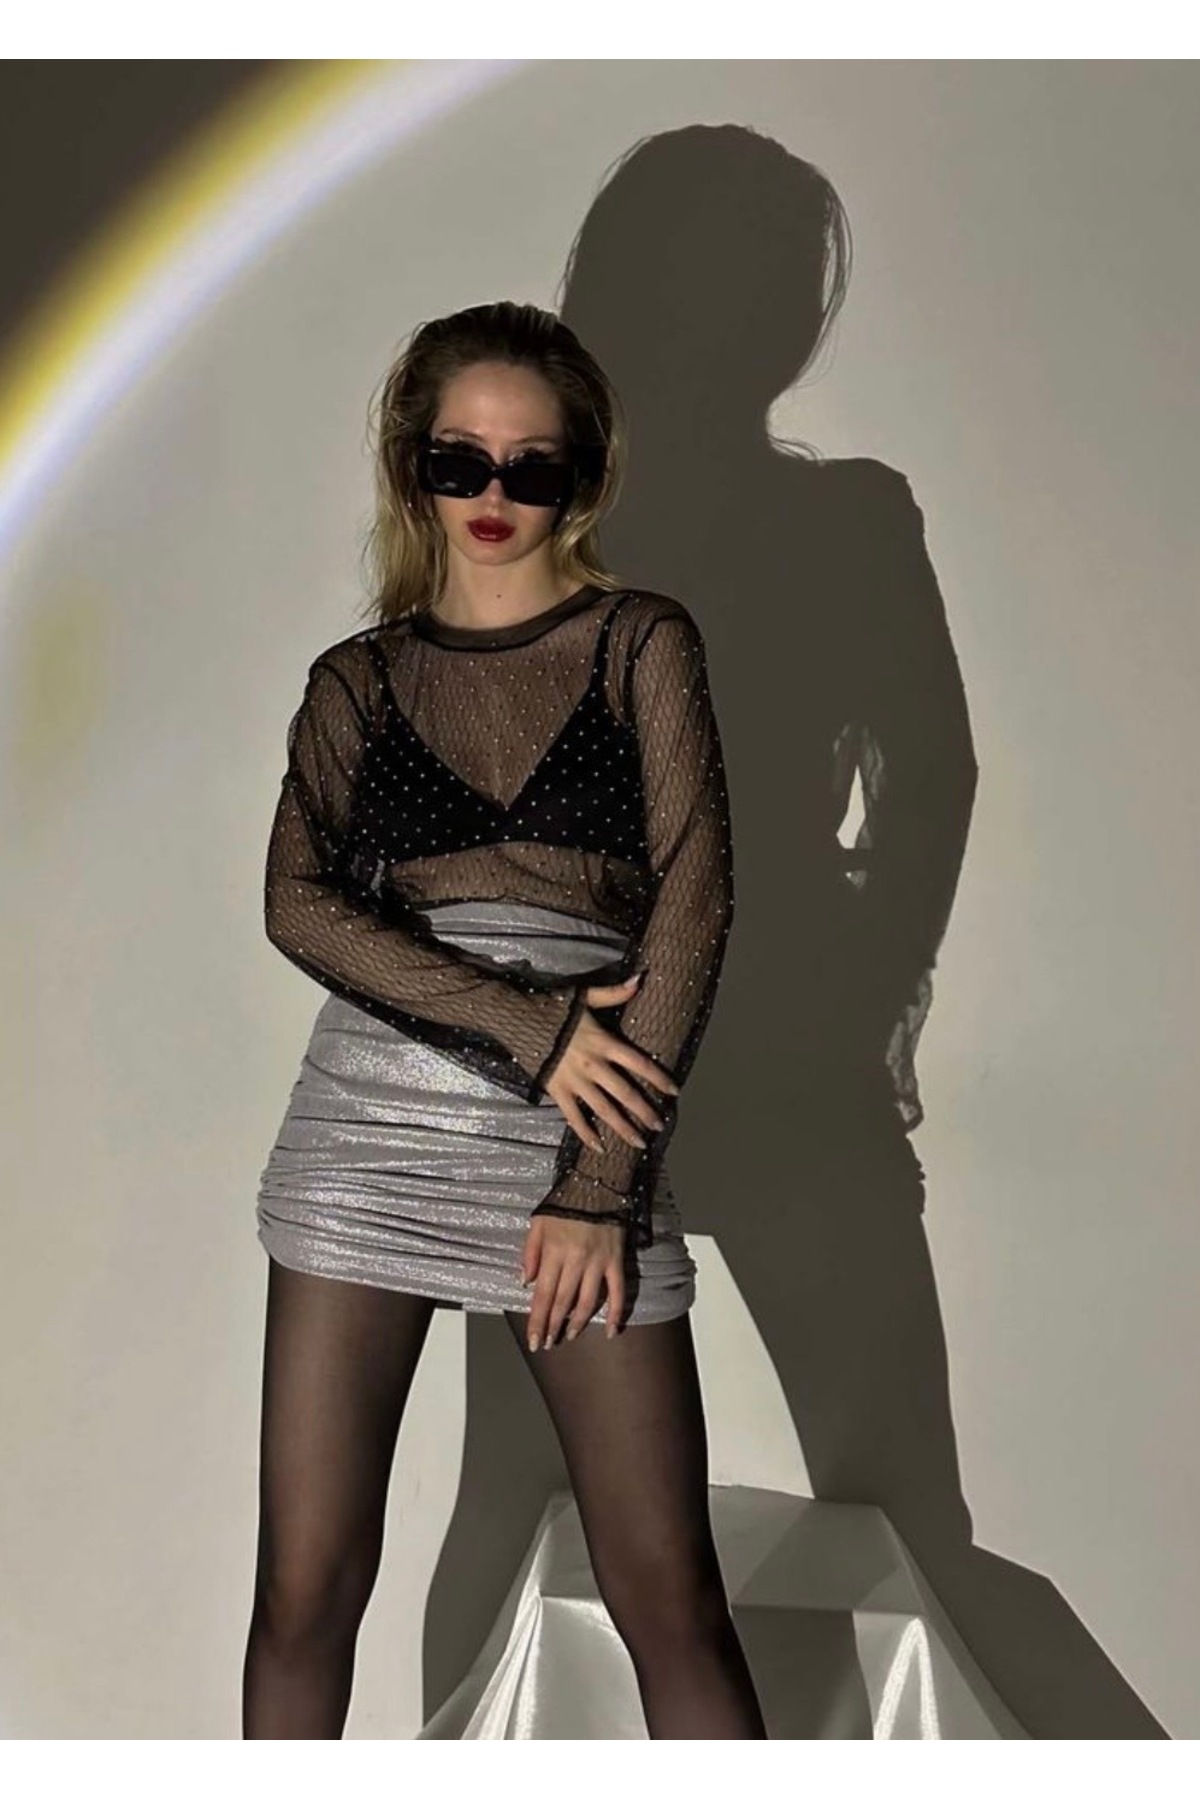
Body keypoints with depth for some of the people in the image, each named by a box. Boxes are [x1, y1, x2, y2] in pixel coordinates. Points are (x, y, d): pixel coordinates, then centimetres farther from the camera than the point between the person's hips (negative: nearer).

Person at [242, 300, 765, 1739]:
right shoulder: (358, 680, 13)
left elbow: (692, 904, -1)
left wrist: (604, 1184, -8)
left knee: (669, 1595, -2)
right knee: (305, 1586, 3)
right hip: (368, 1123, 2)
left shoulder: (641, 642, 8)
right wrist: (527, 1027, -15)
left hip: (588, 1135, -1)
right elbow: (298, 900, -3)